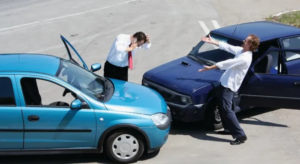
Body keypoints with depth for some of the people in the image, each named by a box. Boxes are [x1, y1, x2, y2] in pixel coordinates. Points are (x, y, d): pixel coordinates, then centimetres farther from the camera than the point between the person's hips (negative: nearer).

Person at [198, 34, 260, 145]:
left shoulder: (245, 58, -23)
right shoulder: (241, 51, 6)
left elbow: (227, 63, -22)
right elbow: (227, 47, 17)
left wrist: (210, 68, -17)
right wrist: (212, 42, 19)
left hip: (229, 86, -10)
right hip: (225, 83, 10)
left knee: (226, 109, -14)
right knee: (222, 107, 19)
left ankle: (240, 135, -13)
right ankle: (229, 129, 32)